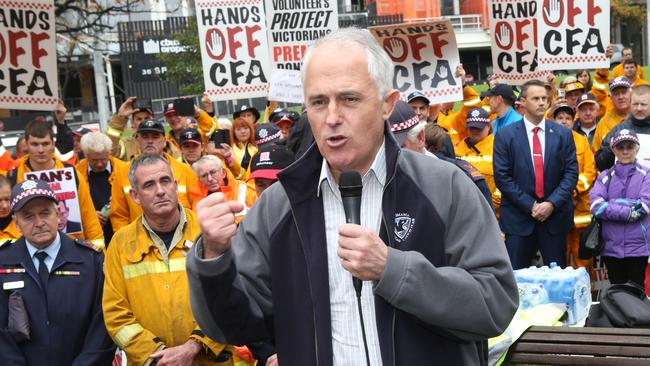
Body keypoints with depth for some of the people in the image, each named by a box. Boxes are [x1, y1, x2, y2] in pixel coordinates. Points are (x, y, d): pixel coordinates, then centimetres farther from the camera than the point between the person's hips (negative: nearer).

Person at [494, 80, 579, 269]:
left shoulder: (563, 134, 6)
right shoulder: (505, 136, -1)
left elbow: (571, 172, 1)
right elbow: (502, 177, -6)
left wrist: (552, 203, -11)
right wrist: (530, 205, -11)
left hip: (555, 215, 2)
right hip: (518, 218, -2)